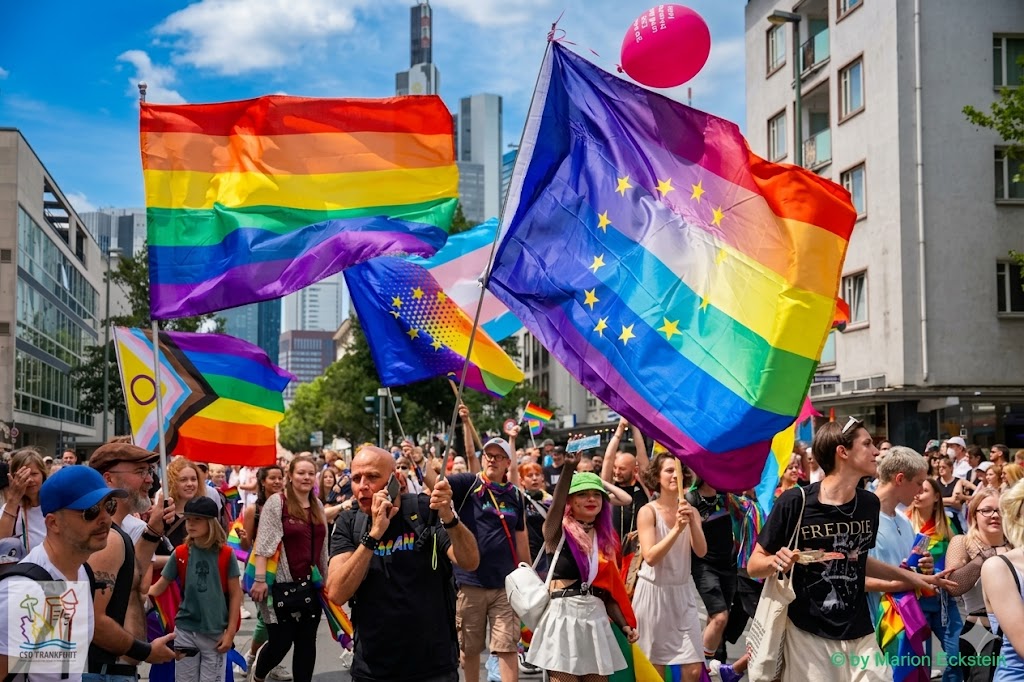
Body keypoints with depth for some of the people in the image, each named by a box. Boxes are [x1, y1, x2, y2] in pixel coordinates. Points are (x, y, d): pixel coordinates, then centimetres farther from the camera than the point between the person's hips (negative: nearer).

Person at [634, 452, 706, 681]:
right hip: (654, 592, -3)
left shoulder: (691, 511, 4)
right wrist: (677, 529, -27)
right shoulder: (648, 511, -9)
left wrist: (692, 522, -23)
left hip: (683, 592, 4)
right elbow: (650, 557, -19)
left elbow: (701, 552, -8)